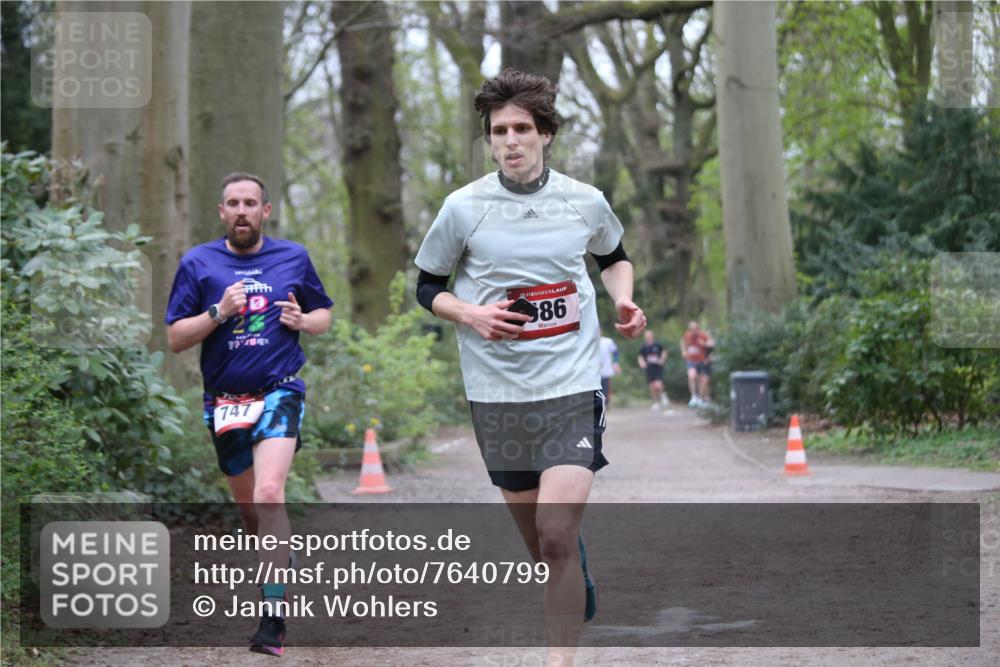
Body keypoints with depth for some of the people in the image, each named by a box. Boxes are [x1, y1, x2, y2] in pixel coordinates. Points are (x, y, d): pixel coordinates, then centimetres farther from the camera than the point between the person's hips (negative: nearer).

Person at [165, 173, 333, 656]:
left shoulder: (293, 258, 6)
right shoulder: (198, 263, 4)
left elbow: (324, 315, 19)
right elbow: (175, 338, 2)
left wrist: (303, 321, -4)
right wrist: (218, 313, -15)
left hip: (279, 393, -3)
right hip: (224, 400, 3)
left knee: (268, 496, -22)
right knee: (248, 508, 13)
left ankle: (273, 620, -24)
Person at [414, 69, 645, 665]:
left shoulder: (586, 202, 2)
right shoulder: (464, 207, -1)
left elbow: (614, 257, 23)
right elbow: (427, 286, 9)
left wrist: (624, 301, 3)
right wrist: (471, 315, -9)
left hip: (572, 387, -1)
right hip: (497, 394, 1)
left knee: (557, 537, -16)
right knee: (541, 544, 9)